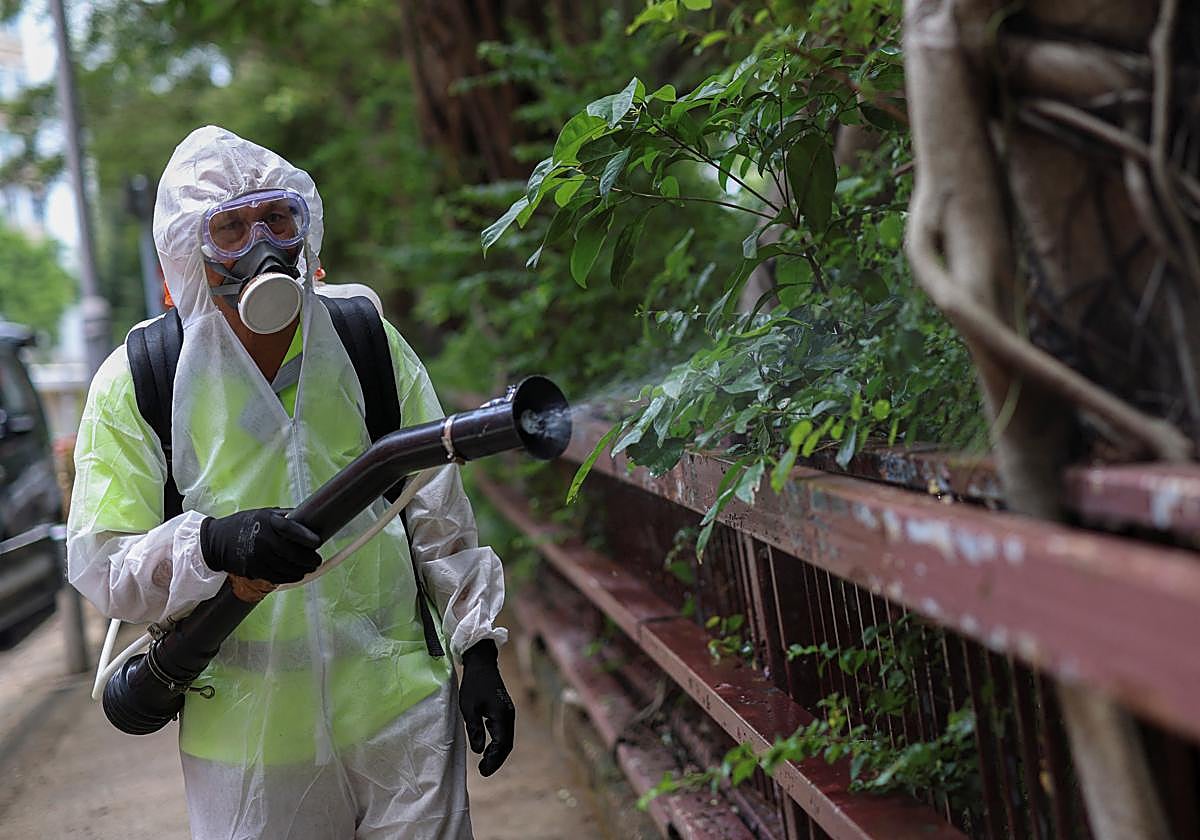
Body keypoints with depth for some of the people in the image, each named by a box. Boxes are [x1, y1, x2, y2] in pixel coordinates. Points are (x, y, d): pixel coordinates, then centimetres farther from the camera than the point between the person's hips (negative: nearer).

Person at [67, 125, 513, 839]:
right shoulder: (134, 383, -5)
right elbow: (99, 566, -8)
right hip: (248, 738, -1)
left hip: (402, 708, 2)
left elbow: (441, 518, 8)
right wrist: (214, 544, -26)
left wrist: (478, 651, 5)